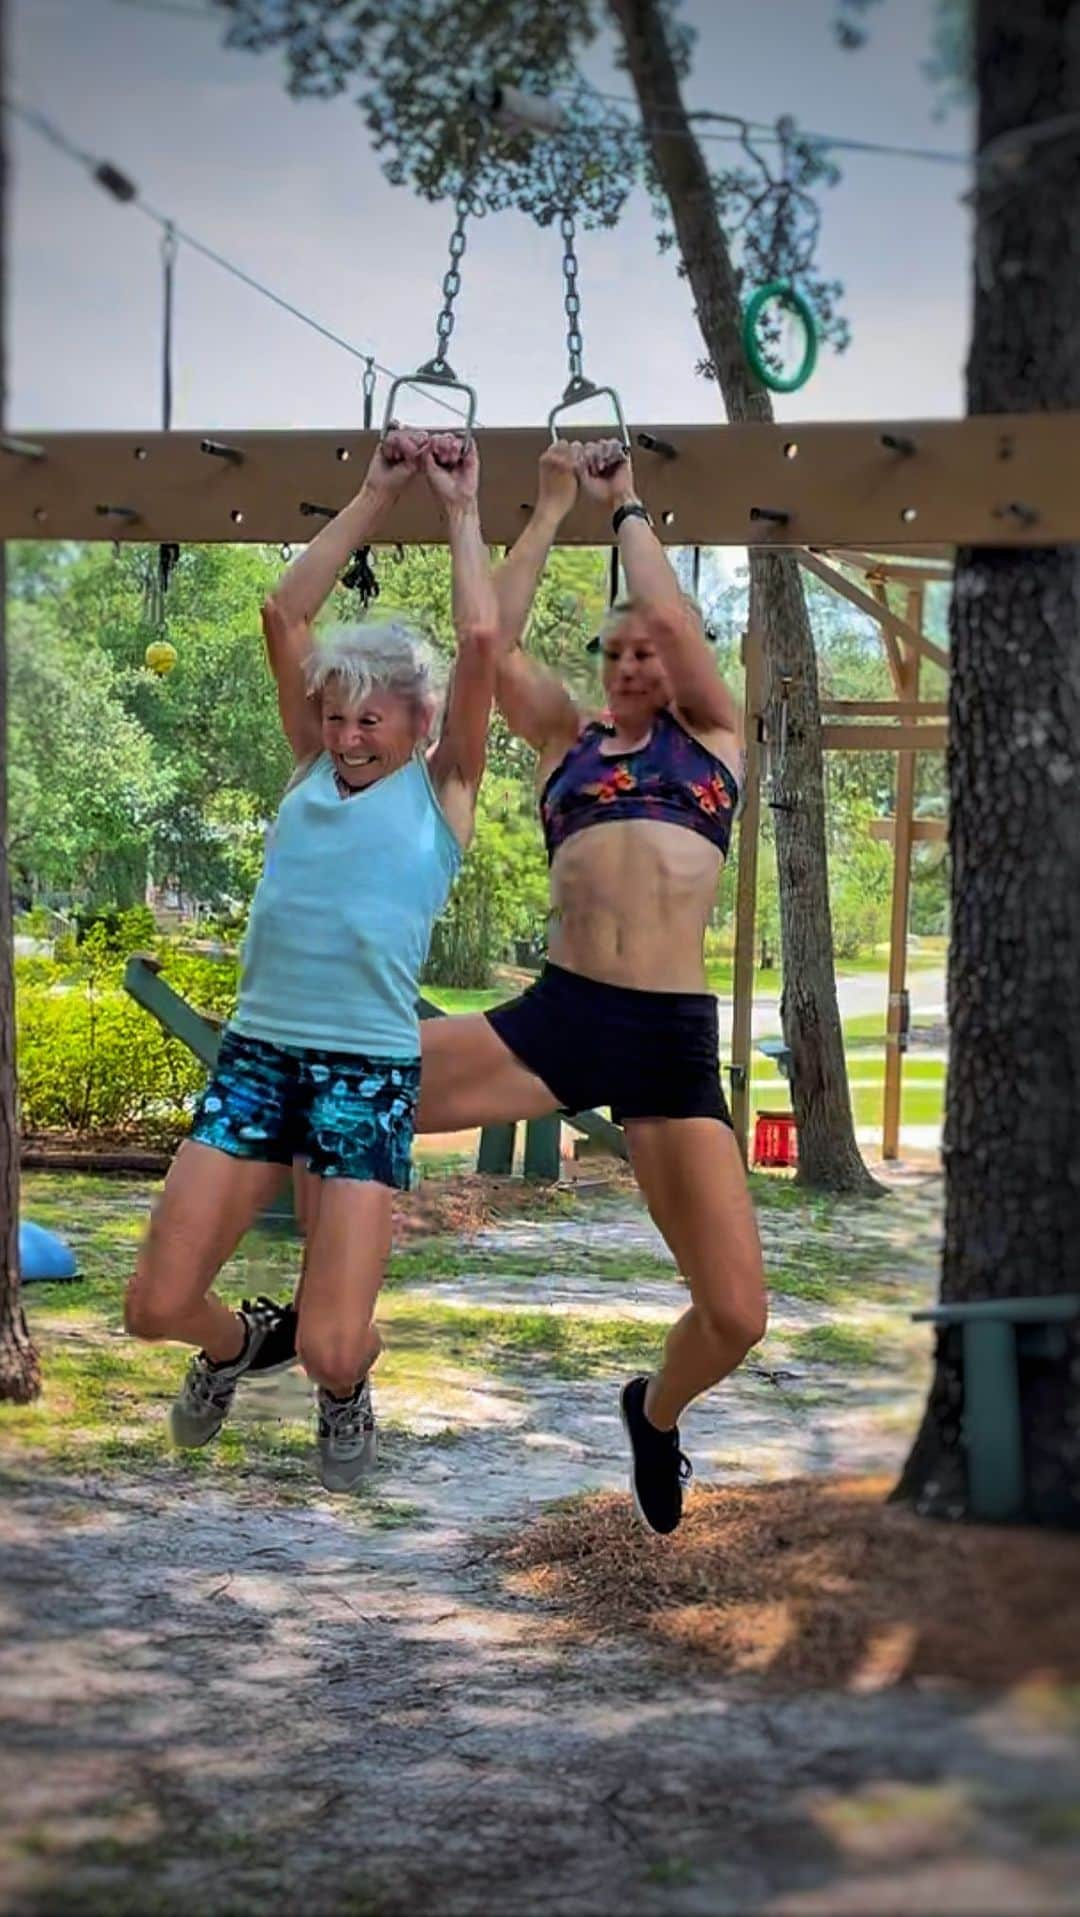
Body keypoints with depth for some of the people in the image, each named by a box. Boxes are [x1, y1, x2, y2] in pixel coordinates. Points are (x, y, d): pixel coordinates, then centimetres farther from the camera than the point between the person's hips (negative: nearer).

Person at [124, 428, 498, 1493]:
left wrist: (460, 510, 4)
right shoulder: (312, 770, 12)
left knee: (328, 1347, -10)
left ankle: (346, 1388, 29)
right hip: (255, 1053, 4)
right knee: (158, 1305, -4)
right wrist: (375, 496, 9)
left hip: (369, 1071, -3)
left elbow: (482, 640, -7)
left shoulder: (440, 789, 4)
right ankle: (239, 1342, 32)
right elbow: (284, 614, 7)